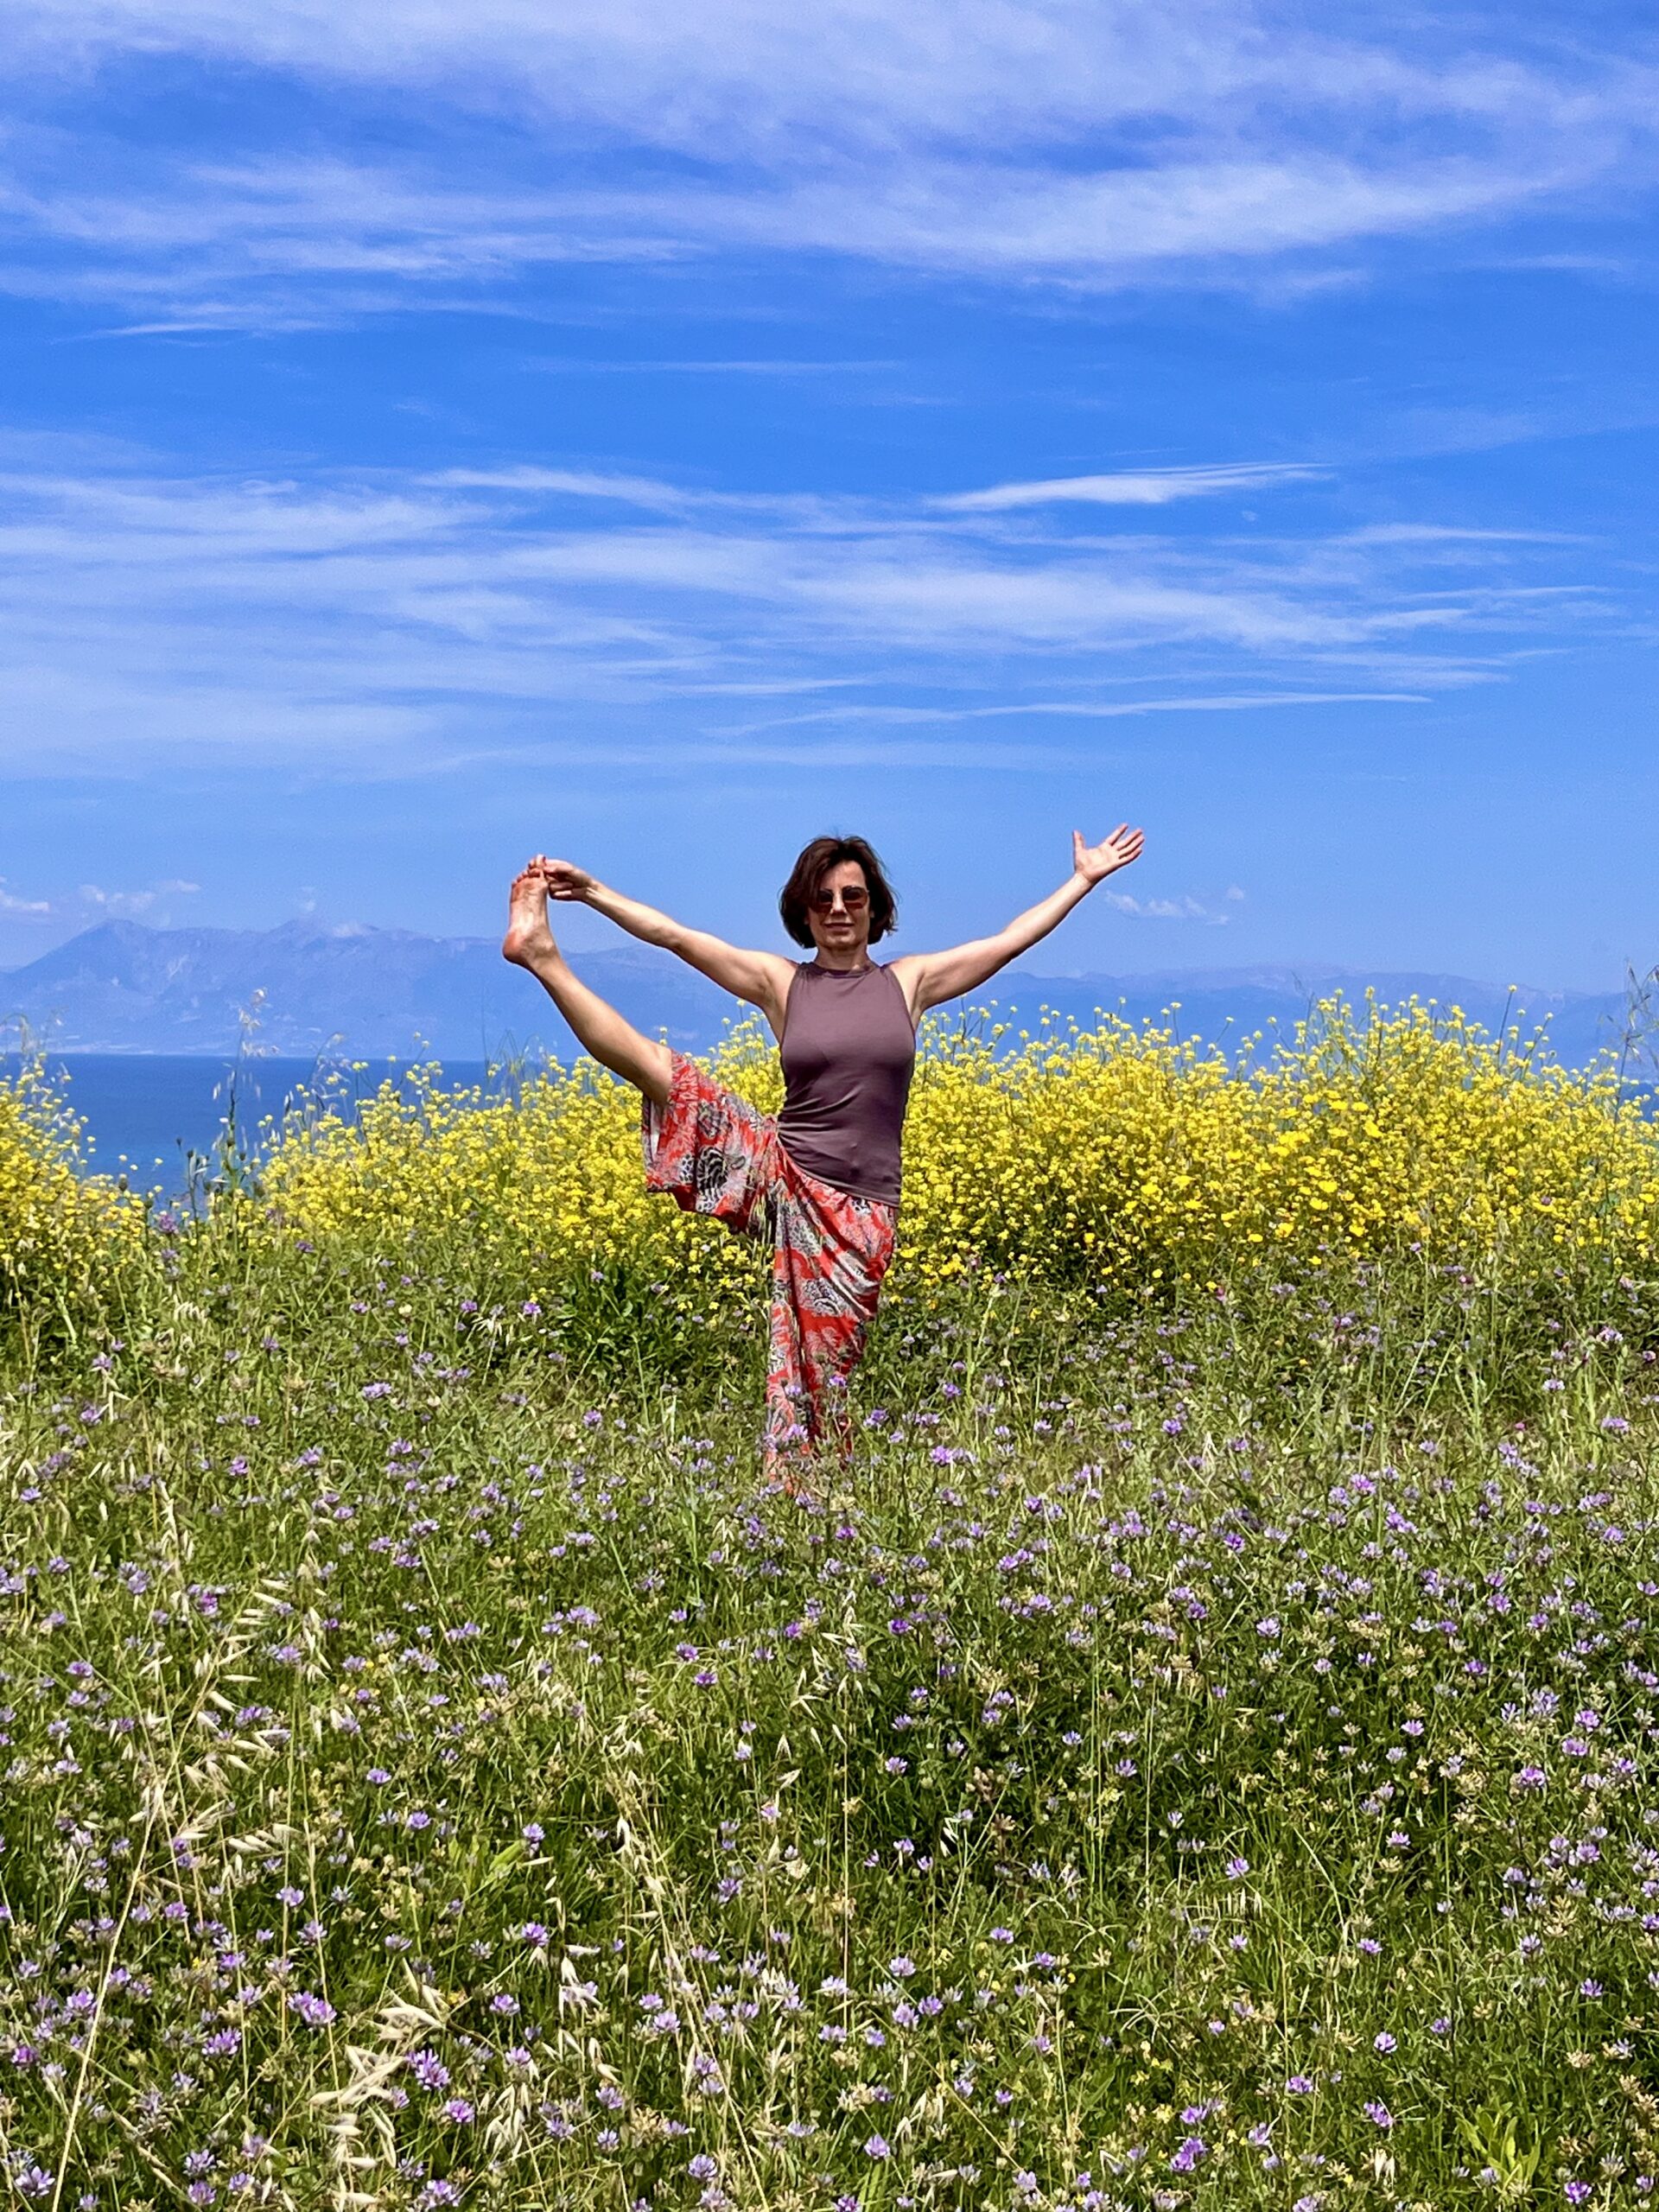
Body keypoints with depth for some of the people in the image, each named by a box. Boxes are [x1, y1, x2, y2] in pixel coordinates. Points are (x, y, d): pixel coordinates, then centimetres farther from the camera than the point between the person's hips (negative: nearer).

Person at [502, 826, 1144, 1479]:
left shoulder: (910, 981, 8)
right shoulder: (780, 982, 5)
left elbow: (1011, 940, 10)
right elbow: (675, 936, -1)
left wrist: (1085, 878, 10)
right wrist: (592, 891, -8)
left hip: (856, 1209, 0)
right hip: (779, 1174, 0)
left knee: (820, 1370, 1)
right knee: (667, 1075, -18)